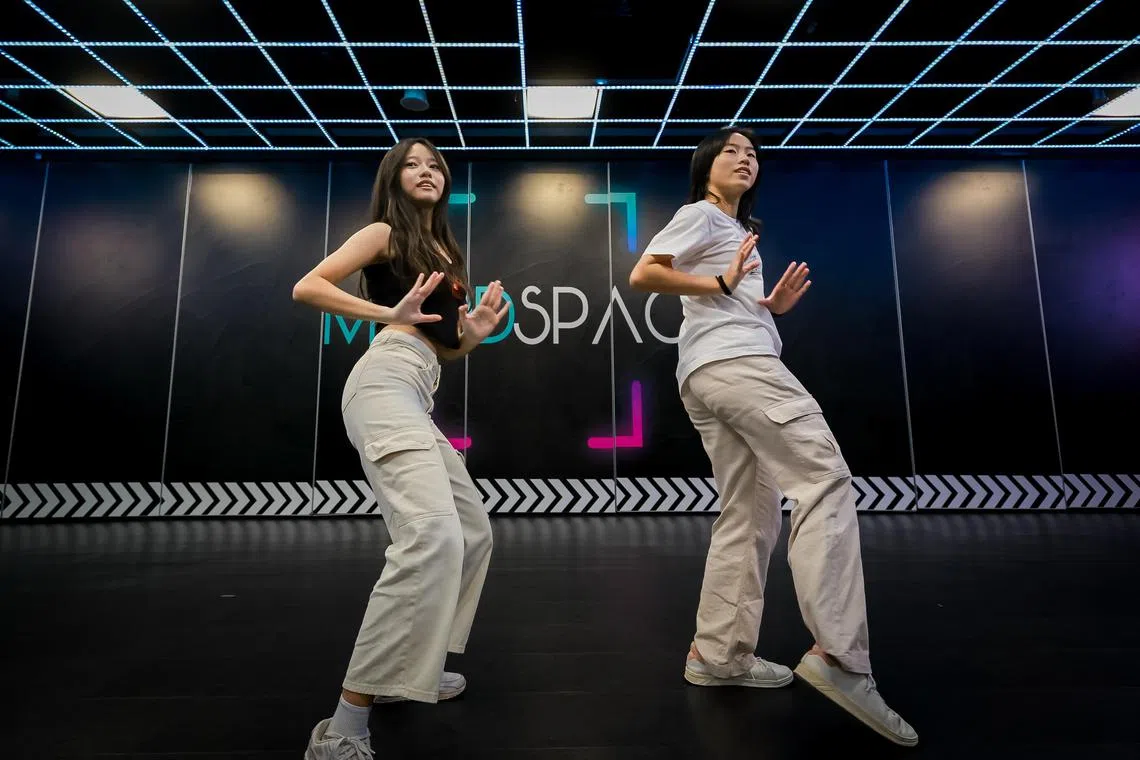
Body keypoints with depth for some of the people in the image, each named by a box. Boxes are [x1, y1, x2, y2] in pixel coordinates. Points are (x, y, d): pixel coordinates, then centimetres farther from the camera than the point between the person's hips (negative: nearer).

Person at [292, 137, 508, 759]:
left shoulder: (446, 251, 28)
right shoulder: (385, 233, 7)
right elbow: (306, 287, -4)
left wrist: (476, 331, 5)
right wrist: (390, 311, -14)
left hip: (415, 391, 9)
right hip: (386, 380, -9)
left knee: (473, 530, 14)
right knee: (431, 535, -27)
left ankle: (412, 668, 25)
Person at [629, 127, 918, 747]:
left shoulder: (738, 230, 35)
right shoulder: (700, 214, 7)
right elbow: (642, 275, -7)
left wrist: (771, 306, 15)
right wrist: (721, 283, -8)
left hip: (711, 373, 10)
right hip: (733, 363, -10)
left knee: (750, 513, 5)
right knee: (826, 478, -15)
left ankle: (717, 654, 9)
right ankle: (838, 655, -19)